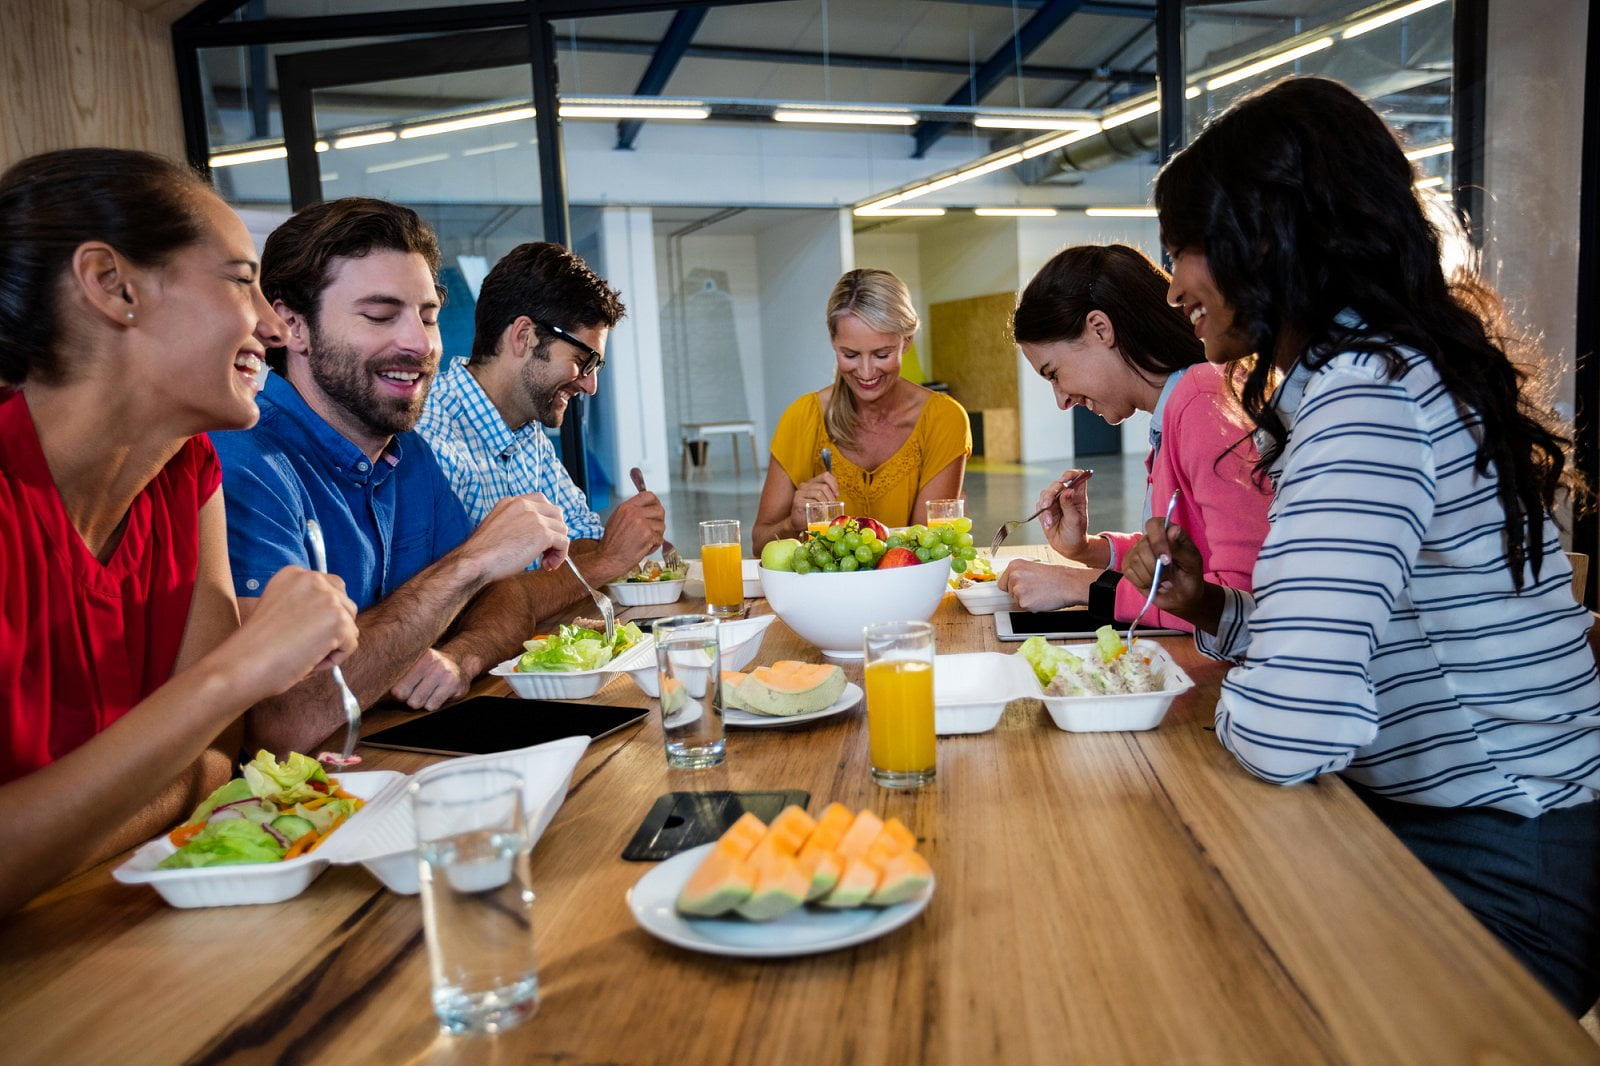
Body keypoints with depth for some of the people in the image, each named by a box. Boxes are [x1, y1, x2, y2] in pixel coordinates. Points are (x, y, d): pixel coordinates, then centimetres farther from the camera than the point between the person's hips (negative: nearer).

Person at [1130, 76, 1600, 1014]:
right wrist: (1211, 610, 0)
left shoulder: (1364, 392, -25)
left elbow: (1290, 731, -35)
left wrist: (1223, 702, -14)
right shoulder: (1379, 371, 9)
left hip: (1497, 878, -9)